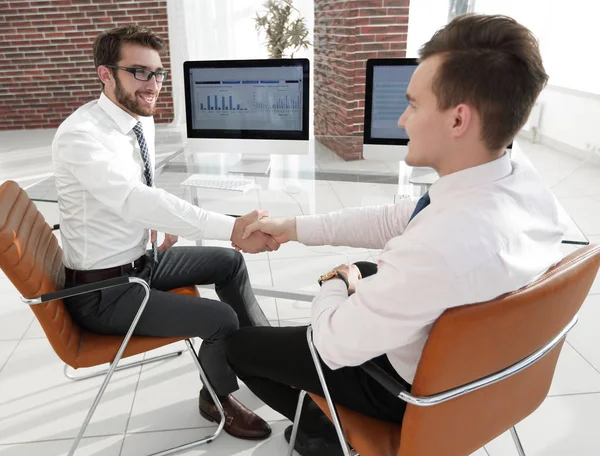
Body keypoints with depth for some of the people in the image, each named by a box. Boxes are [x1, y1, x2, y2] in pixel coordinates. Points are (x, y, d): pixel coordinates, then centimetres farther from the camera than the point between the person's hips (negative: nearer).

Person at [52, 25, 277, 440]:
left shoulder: (142, 120, 1)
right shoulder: (81, 136, -27)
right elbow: (136, 200, -42)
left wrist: (160, 222, -3)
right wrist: (234, 228, -48)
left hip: (143, 259, 9)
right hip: (102, 290, -9)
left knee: (228, 261, 13)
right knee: (220, 319, -18)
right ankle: (217, 399, 14)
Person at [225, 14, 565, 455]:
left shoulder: (439, 247, -43)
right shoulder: (523, 181, -15)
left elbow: (336, 345, -27)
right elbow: (392, 220, -4)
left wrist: (337, 284, -6)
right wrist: (293, 227, -1)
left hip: (411, 385, -7)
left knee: (240, 345, 8)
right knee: (359, 273, 30)